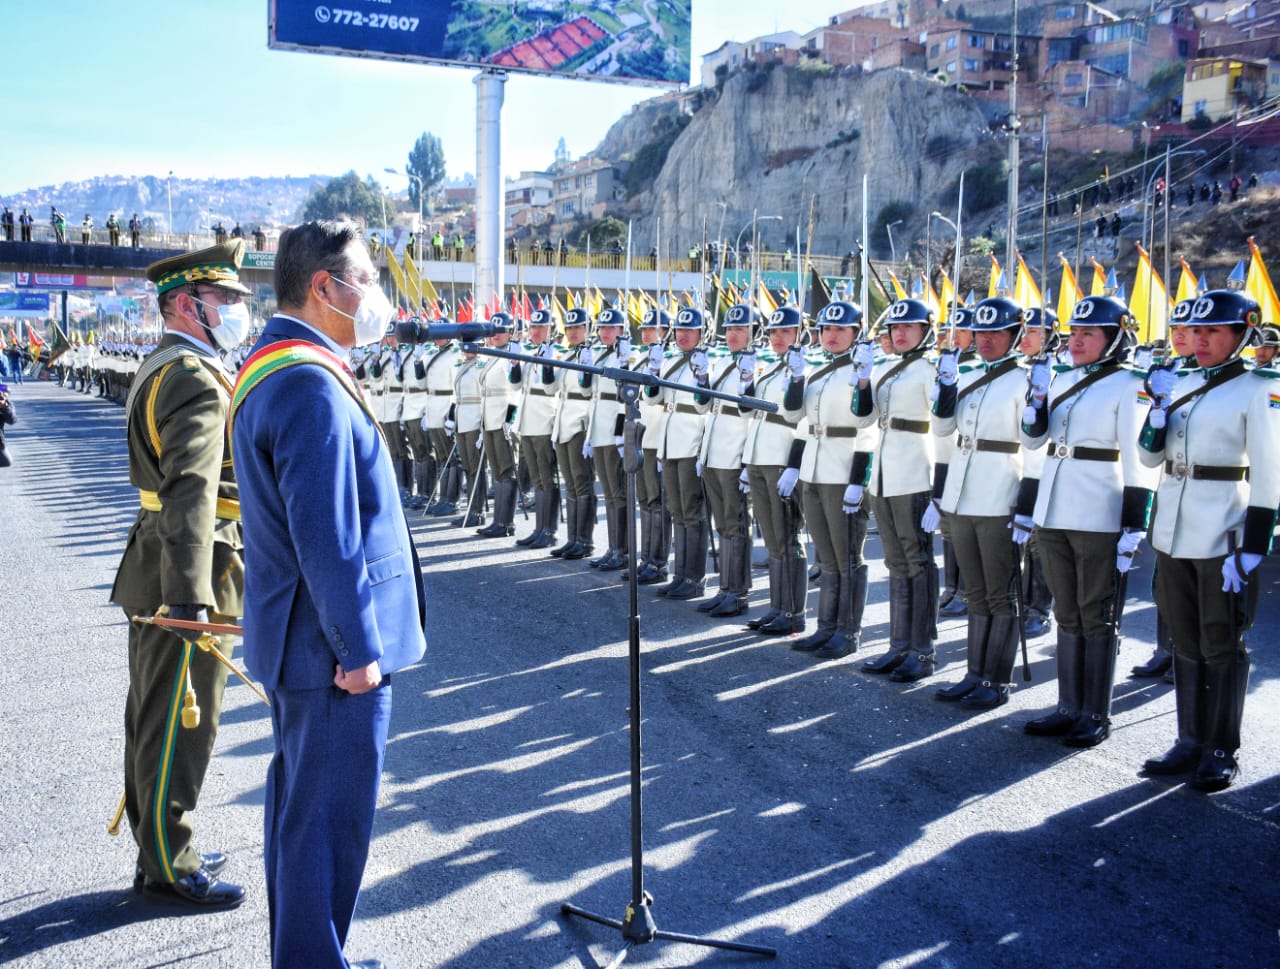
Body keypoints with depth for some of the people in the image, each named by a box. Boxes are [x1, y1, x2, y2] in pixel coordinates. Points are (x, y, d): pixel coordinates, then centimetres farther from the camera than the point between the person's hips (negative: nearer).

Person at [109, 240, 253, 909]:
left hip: (154, 574, 11)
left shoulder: (161, 368, 15)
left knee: (154, 720, 18)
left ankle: (158, 847, 33)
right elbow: (191, 494, -30)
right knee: (180, 725, 1)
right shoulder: (196, 381, -19)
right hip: (184, 577, -11)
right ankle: (168, 870, 13)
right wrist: (191, 598, -36)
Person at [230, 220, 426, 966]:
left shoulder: (270, 366, 12)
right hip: (330, 648, -11)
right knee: (329, 820, 1)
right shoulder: (312, 385, -22)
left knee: (302, 805, 22)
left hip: (295, 640, 11)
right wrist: (359, 647, -19)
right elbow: (327, 535, -25)